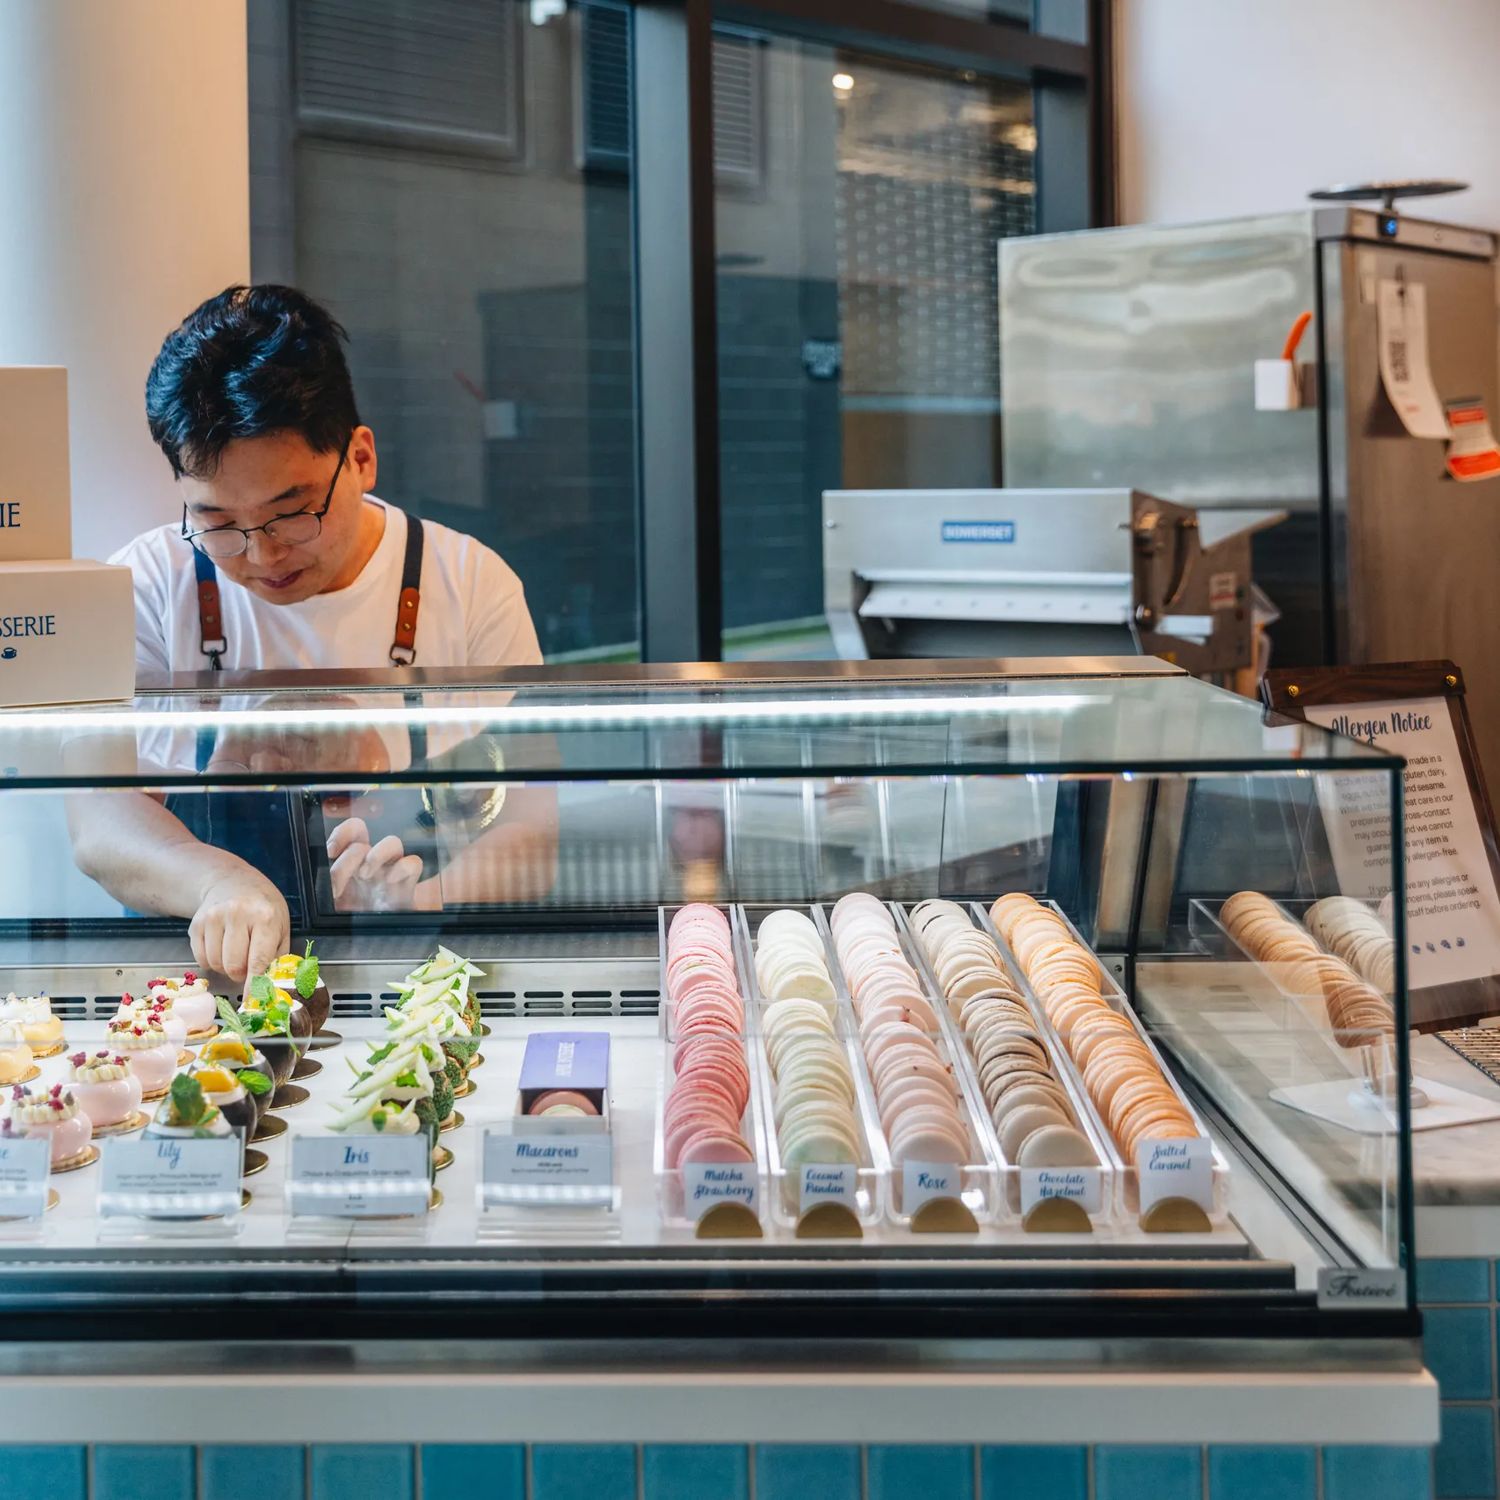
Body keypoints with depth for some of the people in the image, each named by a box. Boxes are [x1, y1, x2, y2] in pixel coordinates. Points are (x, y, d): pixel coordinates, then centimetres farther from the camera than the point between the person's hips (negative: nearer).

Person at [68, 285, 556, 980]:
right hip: (199, 972, 0)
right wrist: (219, 880, -33)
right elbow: (99, 823, -11)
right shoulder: (147, 587, -1)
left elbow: (531, 826, -5)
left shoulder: (470, 585, -1)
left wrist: (423, 898, -27)